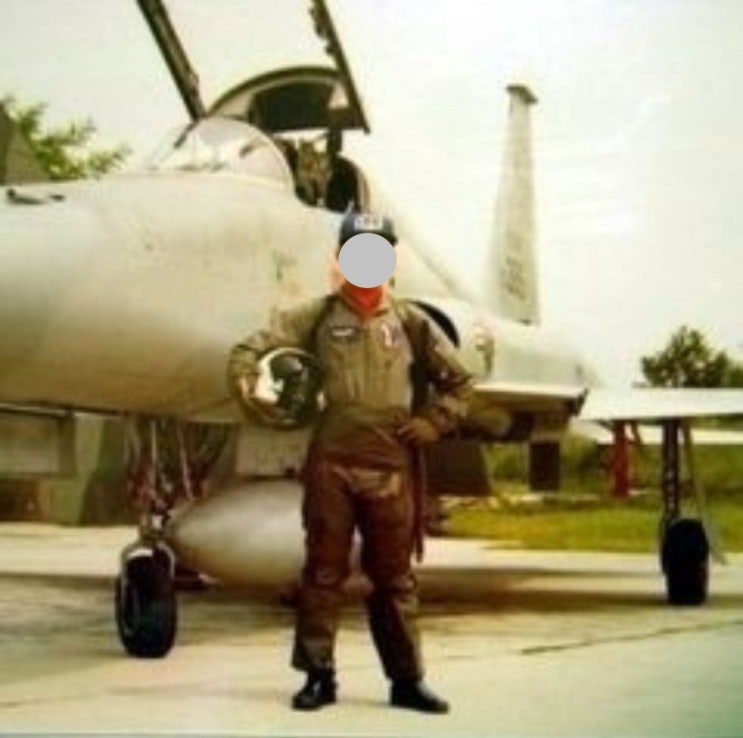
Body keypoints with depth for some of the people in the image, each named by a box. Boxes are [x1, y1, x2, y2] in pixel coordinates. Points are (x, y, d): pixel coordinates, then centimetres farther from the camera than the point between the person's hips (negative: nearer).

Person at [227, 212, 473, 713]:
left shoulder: (409, 320, 10)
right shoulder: (320, 315, 6)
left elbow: (458, 379, 16)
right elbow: (257, 343, 4)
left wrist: (434, 422, 6)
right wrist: (244, 377, -13)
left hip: (391, 466, 1)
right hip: (332, 461, -1)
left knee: (395, 577, 7)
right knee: (323, 573, 3)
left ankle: (407, 680, 14)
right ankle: (319, 676, 12)